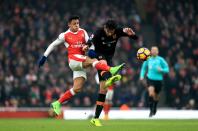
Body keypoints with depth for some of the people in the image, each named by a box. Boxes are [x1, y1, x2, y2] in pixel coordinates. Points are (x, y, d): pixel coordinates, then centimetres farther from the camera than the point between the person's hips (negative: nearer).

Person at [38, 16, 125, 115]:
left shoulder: (83, 32, 14)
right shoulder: (65, 35, 5)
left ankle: (57, 104, 7)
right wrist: (44, 56, 12)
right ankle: (111, 70, -51)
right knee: (92, 60, -31)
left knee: (77, 88, -3)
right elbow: (53, 45, 14)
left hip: (82, 64, 4)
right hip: (73, 60, -4)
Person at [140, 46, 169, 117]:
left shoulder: (161, 60, -4)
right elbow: (144, 68, 19)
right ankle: (151, 110, -18)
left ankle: (154, 108, 43)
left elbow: (167, 69, -1)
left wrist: (161, 70, -21)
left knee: (156, 96, 14)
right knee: (151, 93, -24)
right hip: (150, 79, 0)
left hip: (158, 80, 0)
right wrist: (142, 75, 6)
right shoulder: (148, 60, 3)